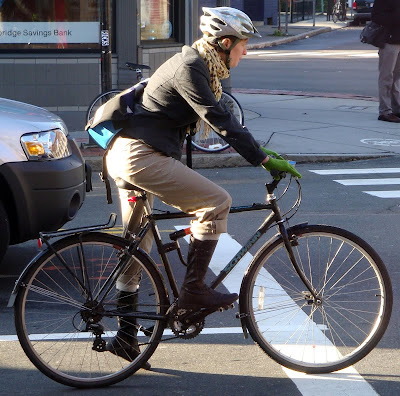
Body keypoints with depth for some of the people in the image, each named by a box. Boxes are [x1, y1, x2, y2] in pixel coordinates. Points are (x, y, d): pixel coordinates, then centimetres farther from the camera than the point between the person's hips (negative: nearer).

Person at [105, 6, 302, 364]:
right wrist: (265, 159, -22)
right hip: (141, 156, -11)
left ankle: (125, 336, 22)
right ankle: (193, 291, -6)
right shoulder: (190, 68, -15)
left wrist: (263, 154, 23)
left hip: (129, 155, 11)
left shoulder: (198, 66, 16)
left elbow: (221, 119, 24)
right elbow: (220, 122, -22)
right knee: (217, 202, -11)